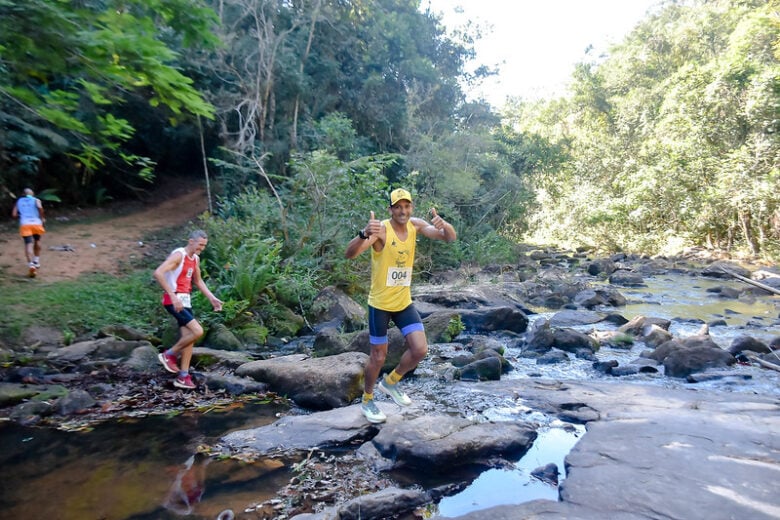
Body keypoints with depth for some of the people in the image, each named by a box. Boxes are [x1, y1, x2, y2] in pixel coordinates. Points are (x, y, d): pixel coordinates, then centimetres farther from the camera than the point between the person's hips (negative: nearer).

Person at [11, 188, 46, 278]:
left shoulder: (19, 201, 18)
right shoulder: (36, 200, 10)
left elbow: (14, 215, 10)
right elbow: (39, 207, -13)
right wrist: (42, 218, -2)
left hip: (24, 224, 0)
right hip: (36, 223, 0)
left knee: (28, 244, -8)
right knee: (37, 241, 23)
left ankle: (31, 264, -26)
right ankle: (36, 262, 28)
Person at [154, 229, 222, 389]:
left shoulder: (196, 259, 13)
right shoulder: (178, 255, -14)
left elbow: (198, 281, 27)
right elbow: (158, 273, -26)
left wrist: (211, 297, 18)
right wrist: (173, 296, -30)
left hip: (185, 301, 9)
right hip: (174, 301, -9)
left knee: (188, 338, 7)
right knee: (198, 331, -17)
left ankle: (183, 377, 15)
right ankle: (169, 354, 4)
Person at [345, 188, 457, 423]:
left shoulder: (415, 225, -2)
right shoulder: (381, 229, -20)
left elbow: (450, 238, -5)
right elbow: (349, 254, -32)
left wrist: (443, 224, -29)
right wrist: (364, 234, -53)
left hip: (404, 302, 5)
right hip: (380, 304, -5)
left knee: (420, 349, -2)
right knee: (378, 357, 7)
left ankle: (390, 382, 25)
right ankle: (367, 401, 32)